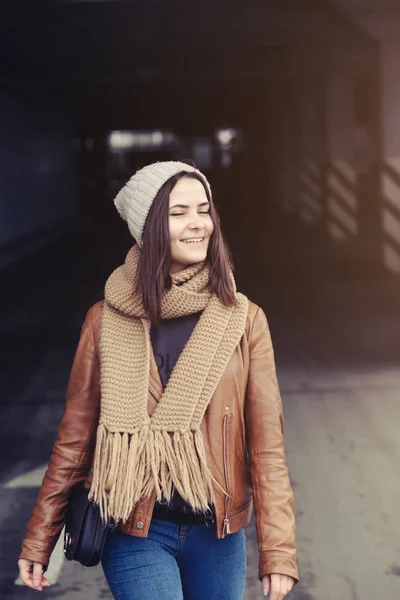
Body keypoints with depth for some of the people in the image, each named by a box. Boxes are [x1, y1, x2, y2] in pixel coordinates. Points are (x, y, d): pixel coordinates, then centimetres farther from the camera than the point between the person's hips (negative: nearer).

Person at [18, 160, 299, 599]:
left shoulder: (243, 320, -2)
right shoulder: (107, 322, -4)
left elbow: (266, 442, -4)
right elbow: (74, 437, 2)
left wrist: (278, 551, -9)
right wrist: (38, 542, 4)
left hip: (218, 534, 2)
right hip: (137, 534, -2)